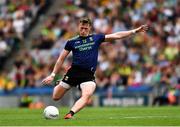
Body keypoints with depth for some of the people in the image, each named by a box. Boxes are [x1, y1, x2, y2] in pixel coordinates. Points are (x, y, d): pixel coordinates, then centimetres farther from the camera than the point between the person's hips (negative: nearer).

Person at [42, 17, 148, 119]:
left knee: (86, 96, -30)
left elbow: (116, 36, 11)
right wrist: (53, 75, 9)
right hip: (74, 71, 1)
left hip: (88, 74, 0)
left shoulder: (96, 38, 10)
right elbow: (61, 59, 12)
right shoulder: (72, 42, 8)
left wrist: (134, 31, 7)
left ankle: (70, 114, -39)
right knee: (56, 97, 5)